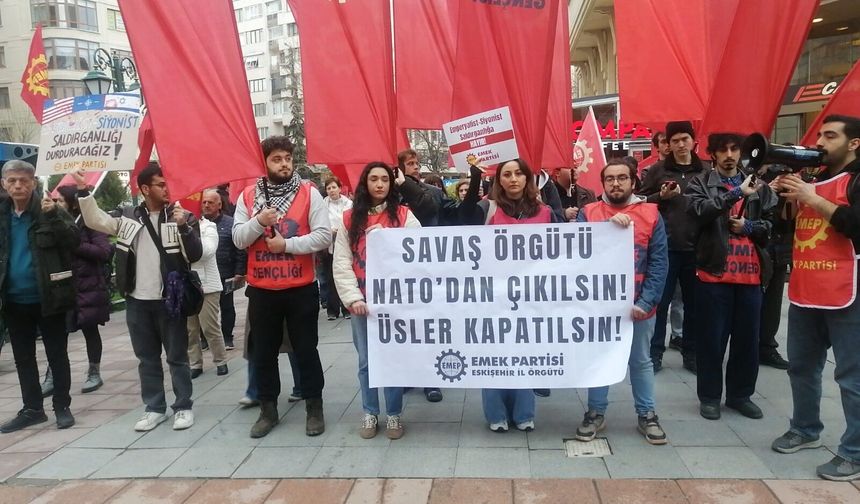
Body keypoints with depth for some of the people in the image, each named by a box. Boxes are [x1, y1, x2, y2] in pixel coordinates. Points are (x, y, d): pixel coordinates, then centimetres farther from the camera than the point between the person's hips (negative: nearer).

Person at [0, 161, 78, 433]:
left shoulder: (50, 210, -6)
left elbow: (74, 241, -17)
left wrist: (54, 216, -29)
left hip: (47, 297, -5)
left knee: (57, 355, 5)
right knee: (23, 358, 13)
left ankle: (62, 407, 16)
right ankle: (32, 409, 25)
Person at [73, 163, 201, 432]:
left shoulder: (181, 216, -3)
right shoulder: (128, 216, 7)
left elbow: (195, 255, -9)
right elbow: (95, 220, 7)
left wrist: (184, 226, -23)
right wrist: (83, 190, -4)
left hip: (169, 299, -3)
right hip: (137, 301, 4)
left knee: (177, 356, 5)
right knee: (147, 358, 12)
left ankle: (183, 407, 16)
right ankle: (154, 407, 24)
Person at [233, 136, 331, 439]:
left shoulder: (309, 193, -3)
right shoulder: (248, 196, 4)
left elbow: (323, 236, -10)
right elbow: (238, 239, 0)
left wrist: (287, 244, -17)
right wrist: (258, 221, -17)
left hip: (301, 288, -2)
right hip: (261, 290, 3)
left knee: (305, 349, 7)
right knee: (263, 353, 12)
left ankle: (314, 408, 21)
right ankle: (268, 410, 27)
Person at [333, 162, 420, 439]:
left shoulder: (404, 215, 1)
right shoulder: (349, 219, 5)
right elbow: (341, 263, 0)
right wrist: (353, 297, -10)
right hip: (362, 302, 2)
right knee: (366, 360, 10)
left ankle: (394, 414, 20)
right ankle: (370, 413, 25)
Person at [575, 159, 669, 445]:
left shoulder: (651, 214, -1)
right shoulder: (588, 213, 0)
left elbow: (659, 263, -5)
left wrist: (645, 302, -14)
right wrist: (608, 224, -26)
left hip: (638, 306, 0)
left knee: (641, 361, 14)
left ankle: (646, 415, 29)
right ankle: (596, 413, 27)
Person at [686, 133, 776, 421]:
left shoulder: (758, 186, 13)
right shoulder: (700, 184, 2)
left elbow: (774, 224, 11)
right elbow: (700, 212, -18)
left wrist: (749, 227, -7)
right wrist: (736, 193, -26)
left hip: (750, 273, 4)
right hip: (714, 272, -4)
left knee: (747, 339, 11)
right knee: (711, 339, 3)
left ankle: (740, 394, 27)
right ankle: (709, 396, 17)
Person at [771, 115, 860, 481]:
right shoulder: (811, 177, 17)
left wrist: (813, 198, -17)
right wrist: (785, 196, 1)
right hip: (803, 291, 7)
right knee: (801, 366, 17)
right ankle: (805, 429, 33)